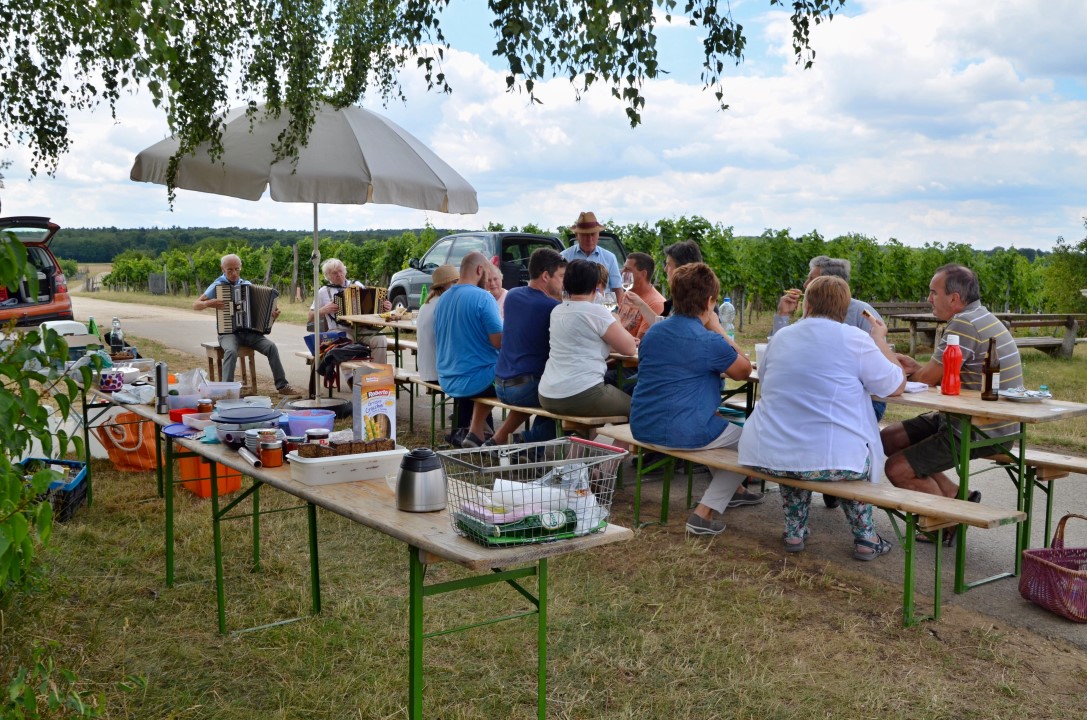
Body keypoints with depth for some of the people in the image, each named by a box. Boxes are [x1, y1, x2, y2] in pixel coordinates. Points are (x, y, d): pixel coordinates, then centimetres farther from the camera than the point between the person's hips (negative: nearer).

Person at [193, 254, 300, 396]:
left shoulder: (247, 284, 11)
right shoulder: (217, 286, 0)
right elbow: (195, 305, 0)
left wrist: (271, 314, -4)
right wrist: (209, 303, -21)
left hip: (248, 331, 3)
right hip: (228, 331, -3)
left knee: (271, 346, -20)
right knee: (231, 351, -36)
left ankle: (282, 386, -12)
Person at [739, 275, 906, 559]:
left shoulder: (780, 337, 9)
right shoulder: (855, 340, -5)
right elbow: (897, 385, 3)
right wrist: (880, 341, 18)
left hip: (768, 455, 3)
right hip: (832, 460, -3)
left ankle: (794, 532, 35)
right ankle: (865, 539, 30)